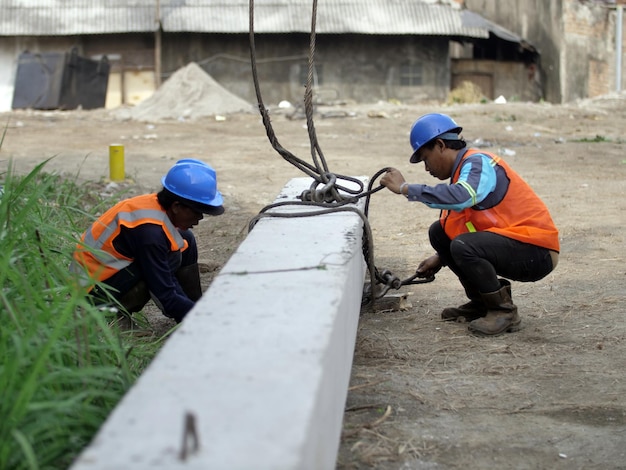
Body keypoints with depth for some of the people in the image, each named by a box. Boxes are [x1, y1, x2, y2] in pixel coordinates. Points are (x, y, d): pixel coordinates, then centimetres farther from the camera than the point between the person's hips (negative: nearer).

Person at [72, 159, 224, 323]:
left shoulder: (156, 205, -5)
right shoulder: (149, 230, -31)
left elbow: (169, 280, 4)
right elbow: (166, 298, -28)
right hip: (94, 289, -10)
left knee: (185, 242, 4)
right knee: (171, 257, -24)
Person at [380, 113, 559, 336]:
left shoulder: (477, 162, -16)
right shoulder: (465, 168, 12)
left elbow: (461, 198, -38)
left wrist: (405, 188, -29)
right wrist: (440, 258, 18)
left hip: (537, 252, -10)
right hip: (509, 242, 10)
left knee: (464, 246, -31)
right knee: (438, 232, 6)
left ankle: (504, 311, -10)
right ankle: (481, 303, 13)